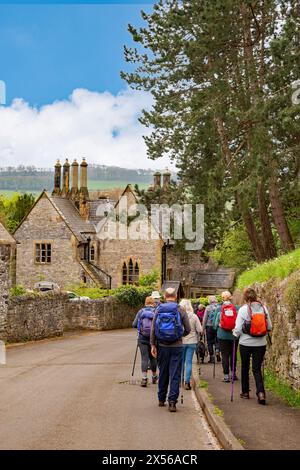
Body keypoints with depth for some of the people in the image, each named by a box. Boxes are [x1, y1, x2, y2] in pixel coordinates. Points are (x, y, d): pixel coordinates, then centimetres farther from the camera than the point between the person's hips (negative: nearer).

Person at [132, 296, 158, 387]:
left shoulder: (141, 312, 2)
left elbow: (134, 325, 1)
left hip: (142, 339, 0)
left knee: (144, 358, 1)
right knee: (153, 358, 15)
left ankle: (144, 378, -9)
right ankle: (154, 377, 30)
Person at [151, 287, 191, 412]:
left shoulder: (158, 309, 1)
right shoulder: (180, 310, -5)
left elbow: (153, 328, 0)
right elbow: (188, 329, -1)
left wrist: (153, 345, 4)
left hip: (162, 346, 3)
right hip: (176, 346, -2)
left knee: (163, 373, 15)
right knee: (175, 375, 1)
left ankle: (161, 399, 25)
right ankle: (172, 401, -5)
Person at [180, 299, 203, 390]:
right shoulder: (194, 317, -7)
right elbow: (200, 330, -7)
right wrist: (197, 337, 12)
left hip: (181, 341, 0)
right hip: (192, 342, 1)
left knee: (181, 361, 14)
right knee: (189, 362, 5)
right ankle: (187, 382, 3)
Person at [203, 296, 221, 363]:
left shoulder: (208, 308, -7)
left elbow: (205, 319, -4)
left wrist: (203, 328, 3)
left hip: (209, 327, -2)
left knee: (210, 342, 7)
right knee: (217, 340, 17)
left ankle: (212, 358, 6)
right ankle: (217, 351, -7)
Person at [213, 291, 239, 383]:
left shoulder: (219, 308, -5)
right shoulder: (236, 308, -4)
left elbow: (215, 322, 3)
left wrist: (217, 329, 21)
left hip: (222, 335, -1)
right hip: (234, 335, 1)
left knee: (225, 355, 3)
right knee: (233, 354, 14)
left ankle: (226, 375, 1)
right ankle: (233, 373, 22)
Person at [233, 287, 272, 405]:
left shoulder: (243, 309, -12)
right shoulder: (263, 308, -2)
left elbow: (238, 328, -11)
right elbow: (269, 327, 3)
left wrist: (235, 334, 10)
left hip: (246, 343, -2)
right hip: (261, 344, 2)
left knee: (245, 367, 17)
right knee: (257, 369, 7)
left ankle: (245, 392, 28)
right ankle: (261, 392, -12)